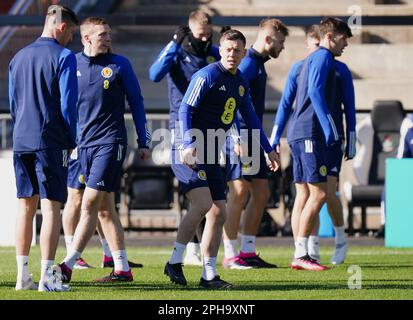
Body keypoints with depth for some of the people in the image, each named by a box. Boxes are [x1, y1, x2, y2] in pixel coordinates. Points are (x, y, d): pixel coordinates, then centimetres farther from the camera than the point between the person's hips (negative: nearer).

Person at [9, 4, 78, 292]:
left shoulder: (18, 57, 14)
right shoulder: (63, 57, -7)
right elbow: (68, 104, -10)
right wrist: (72, 140, 0)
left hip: (21, 141, 6)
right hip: (51, 142, -6)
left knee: (26, 206, 11)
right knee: (51, 206, -5)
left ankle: (23, 275, 10)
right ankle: (47, 276, -11)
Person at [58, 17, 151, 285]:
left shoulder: (120, 65, 1)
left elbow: (136, 102, 5)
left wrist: (144, 142, 2)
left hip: (110, 142, -4)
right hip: (83, 143, 4)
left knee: (91, 204, -12)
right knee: (105, 209, 8)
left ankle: (68, 266, -15)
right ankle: (122, 268, 14)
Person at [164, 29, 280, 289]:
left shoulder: (241, 83, 13)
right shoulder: (207, 76, -11)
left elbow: (250, 118, 25)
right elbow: (185, 110, -16)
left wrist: (269, 149, 26)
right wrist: (189, 146, -26)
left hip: (211, 155, 8)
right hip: (189, 151, -8)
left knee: (218, 213, 3)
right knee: (203, 204, -21)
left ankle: (209, 275, 8)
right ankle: (174, 262, -10)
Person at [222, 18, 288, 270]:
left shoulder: (258, 63, 18)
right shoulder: (248, 63, -13)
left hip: (253, 137, 10)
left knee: (261, 193, 10)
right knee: (240, 192, -10)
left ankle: (247, 252, 14)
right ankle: (230, 256, -8)